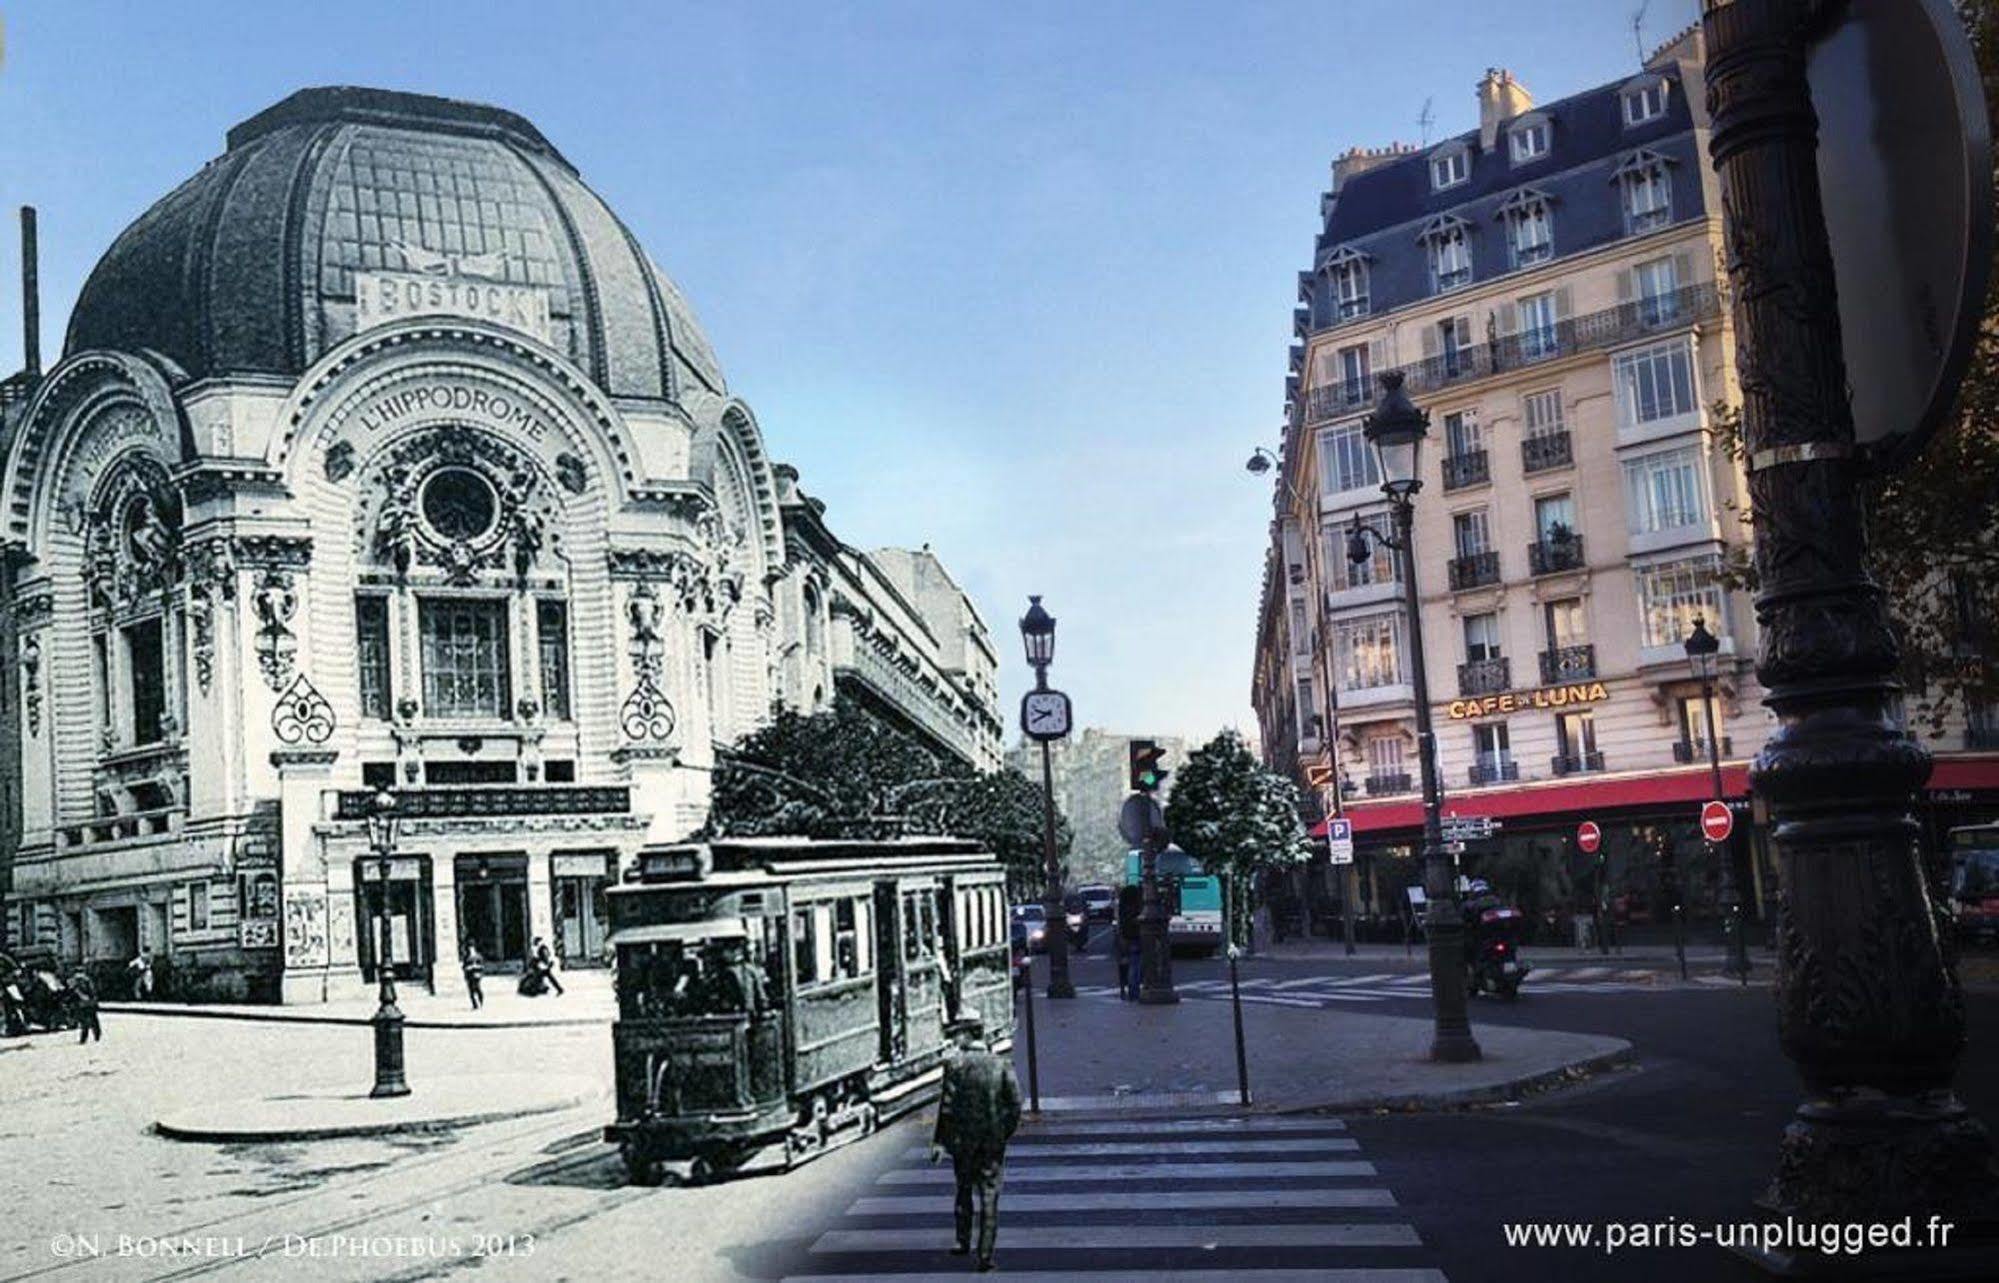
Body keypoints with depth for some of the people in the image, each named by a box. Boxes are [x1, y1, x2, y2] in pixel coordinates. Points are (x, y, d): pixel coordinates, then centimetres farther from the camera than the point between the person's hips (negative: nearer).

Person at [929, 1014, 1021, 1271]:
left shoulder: (956, 1065, -8)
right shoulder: (1001, 1065, 0)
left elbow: (948, 1106, -10)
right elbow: (1015, 1104, -2)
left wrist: (939, 1141, -5)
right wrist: (1005, 1134, 10)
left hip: (964, 1137, -1)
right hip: (994, 1140, 1)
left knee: (964, 1189, 19)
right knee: (989, 1196, 3)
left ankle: (963, 1241, 28)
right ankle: (985, 1254, 0)